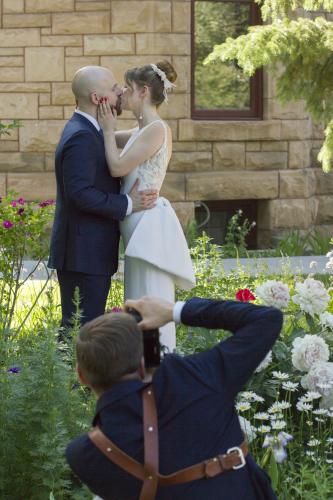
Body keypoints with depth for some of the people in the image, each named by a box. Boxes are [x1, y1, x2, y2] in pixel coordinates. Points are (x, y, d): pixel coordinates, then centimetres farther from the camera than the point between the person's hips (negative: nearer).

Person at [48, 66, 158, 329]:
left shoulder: (87, 131, 15)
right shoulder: (81, 137, -17)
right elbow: (80, 193, -25)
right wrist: (127, 205, -17)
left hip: (92, 251, 10)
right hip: (83, 254, -10)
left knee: (82, 325, 12)